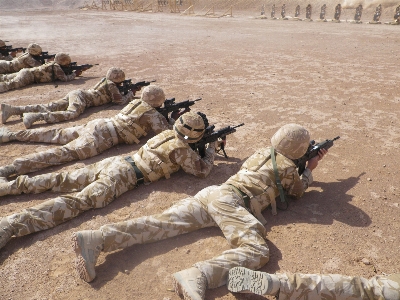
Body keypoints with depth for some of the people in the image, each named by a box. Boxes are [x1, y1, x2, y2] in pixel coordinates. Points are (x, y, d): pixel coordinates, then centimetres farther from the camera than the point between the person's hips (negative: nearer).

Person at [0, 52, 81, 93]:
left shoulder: (53, 64, 15)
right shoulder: (56, 67, -12)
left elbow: (64, 73, 29)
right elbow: (65, 78, -16)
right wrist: (75, 74, -1)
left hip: (27, 71, 9)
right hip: (27, 76, -9)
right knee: (10, 84, -29)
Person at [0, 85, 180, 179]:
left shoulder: (136, 102, 23)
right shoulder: (152, 113, -1)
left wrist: (169, 116, 35)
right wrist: (175, 118, 15)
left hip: (97, 124, 8)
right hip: (104, 137, -8)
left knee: (58, 135, 15)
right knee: (67, 152, -21)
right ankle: (16, 167, -36)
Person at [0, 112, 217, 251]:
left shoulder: (167, 134, 18)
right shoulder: (181, 149, -5)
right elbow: (202, 170, 6)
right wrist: (211, 147, 20)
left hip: (115, 162, 8)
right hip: (124, 176, -8)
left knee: (62, 180, 11)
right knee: (78, 201, -19)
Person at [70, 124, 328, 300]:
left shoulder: (263, 152, 28)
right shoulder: (288, 166, 9)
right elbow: (298, 191, 27)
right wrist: (310, 169, 45)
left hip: (214, 193, 7)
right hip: (229, 201, -7)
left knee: (162, 224, -7)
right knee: (257, 251, -20)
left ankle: (97, 239, -20)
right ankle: (196, 277, -44)